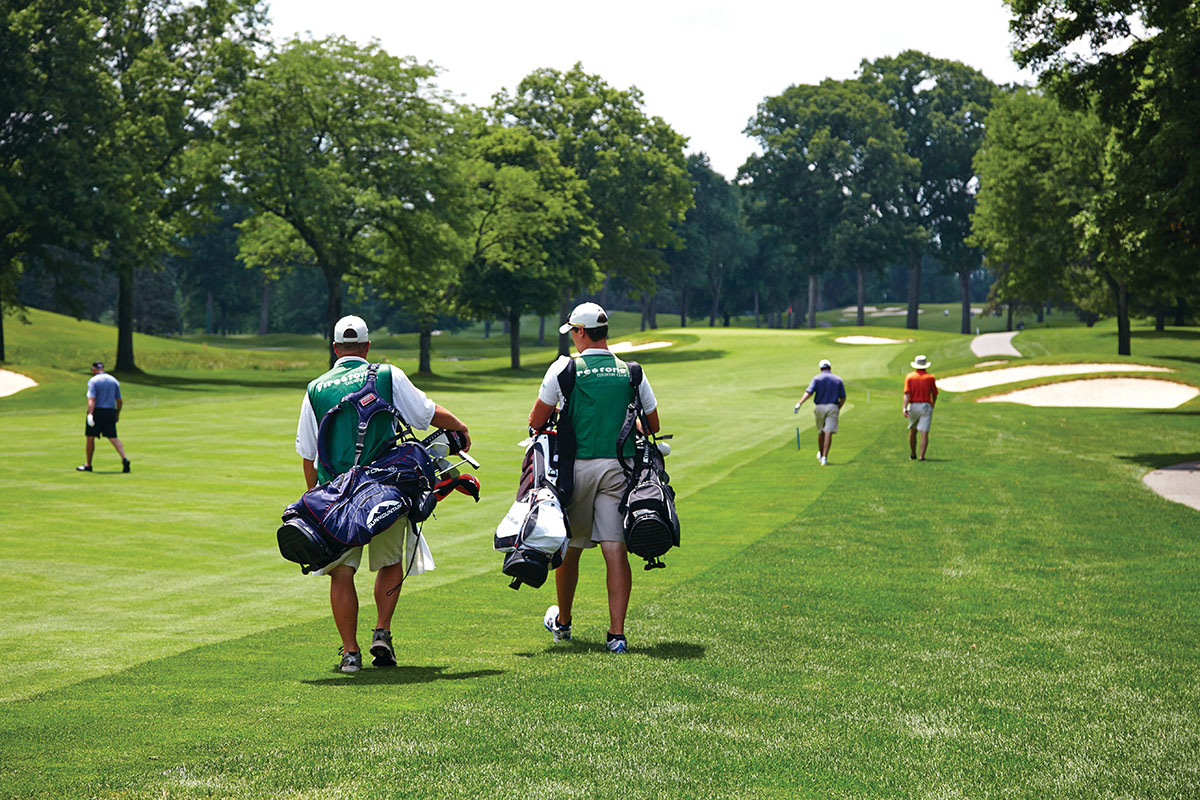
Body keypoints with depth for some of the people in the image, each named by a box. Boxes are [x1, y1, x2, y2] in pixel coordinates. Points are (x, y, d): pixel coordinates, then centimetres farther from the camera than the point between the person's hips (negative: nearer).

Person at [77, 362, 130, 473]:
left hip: (97, 411, -4)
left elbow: (92, 399, -17)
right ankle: (124, 459, -20)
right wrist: (117, 415, 23)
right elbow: (119, 401, 12)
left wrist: (90, 414, -24)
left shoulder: (93, 381, -5)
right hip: (110, 412, 4)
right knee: (113, 438, 1)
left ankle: (88, 465, 16)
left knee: (90, 438, 9)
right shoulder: (114, 380, 11)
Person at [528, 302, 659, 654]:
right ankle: (616, 632, -9)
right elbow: (653, 424, 13)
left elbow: (536, 422, 2)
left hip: (577, 467, -1)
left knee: (570, 547, 14)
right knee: (615, 549, -3)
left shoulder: (564, 368, -3)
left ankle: (562, 622, 32)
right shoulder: (631, 373, 6)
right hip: (619, 467, 1)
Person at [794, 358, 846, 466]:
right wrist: (838, 409, 19)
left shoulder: (816, 378, -1)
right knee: (828, 433, -7)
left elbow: (809, 392, -15)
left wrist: (799, 404, -22)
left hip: (819, 407, 0)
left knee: (820, 432, 18)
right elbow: (843, 397, 5)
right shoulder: (838, 380, 5)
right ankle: (824, 457, -17)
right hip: (833, 407, 0)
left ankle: (821, 453, 35)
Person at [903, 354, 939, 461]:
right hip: (926, 406, -2)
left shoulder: (909, 376, -1)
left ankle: (913, 454, 29)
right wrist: (933, 406, 24)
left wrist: (905, 408, -18)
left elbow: (907, 393, -12)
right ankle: (922, 456, -17)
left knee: (913, 431, 19)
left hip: (913, 406, 2)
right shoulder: (930, 377, -1)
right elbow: (935, 394, 6)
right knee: (924, 433, -6)